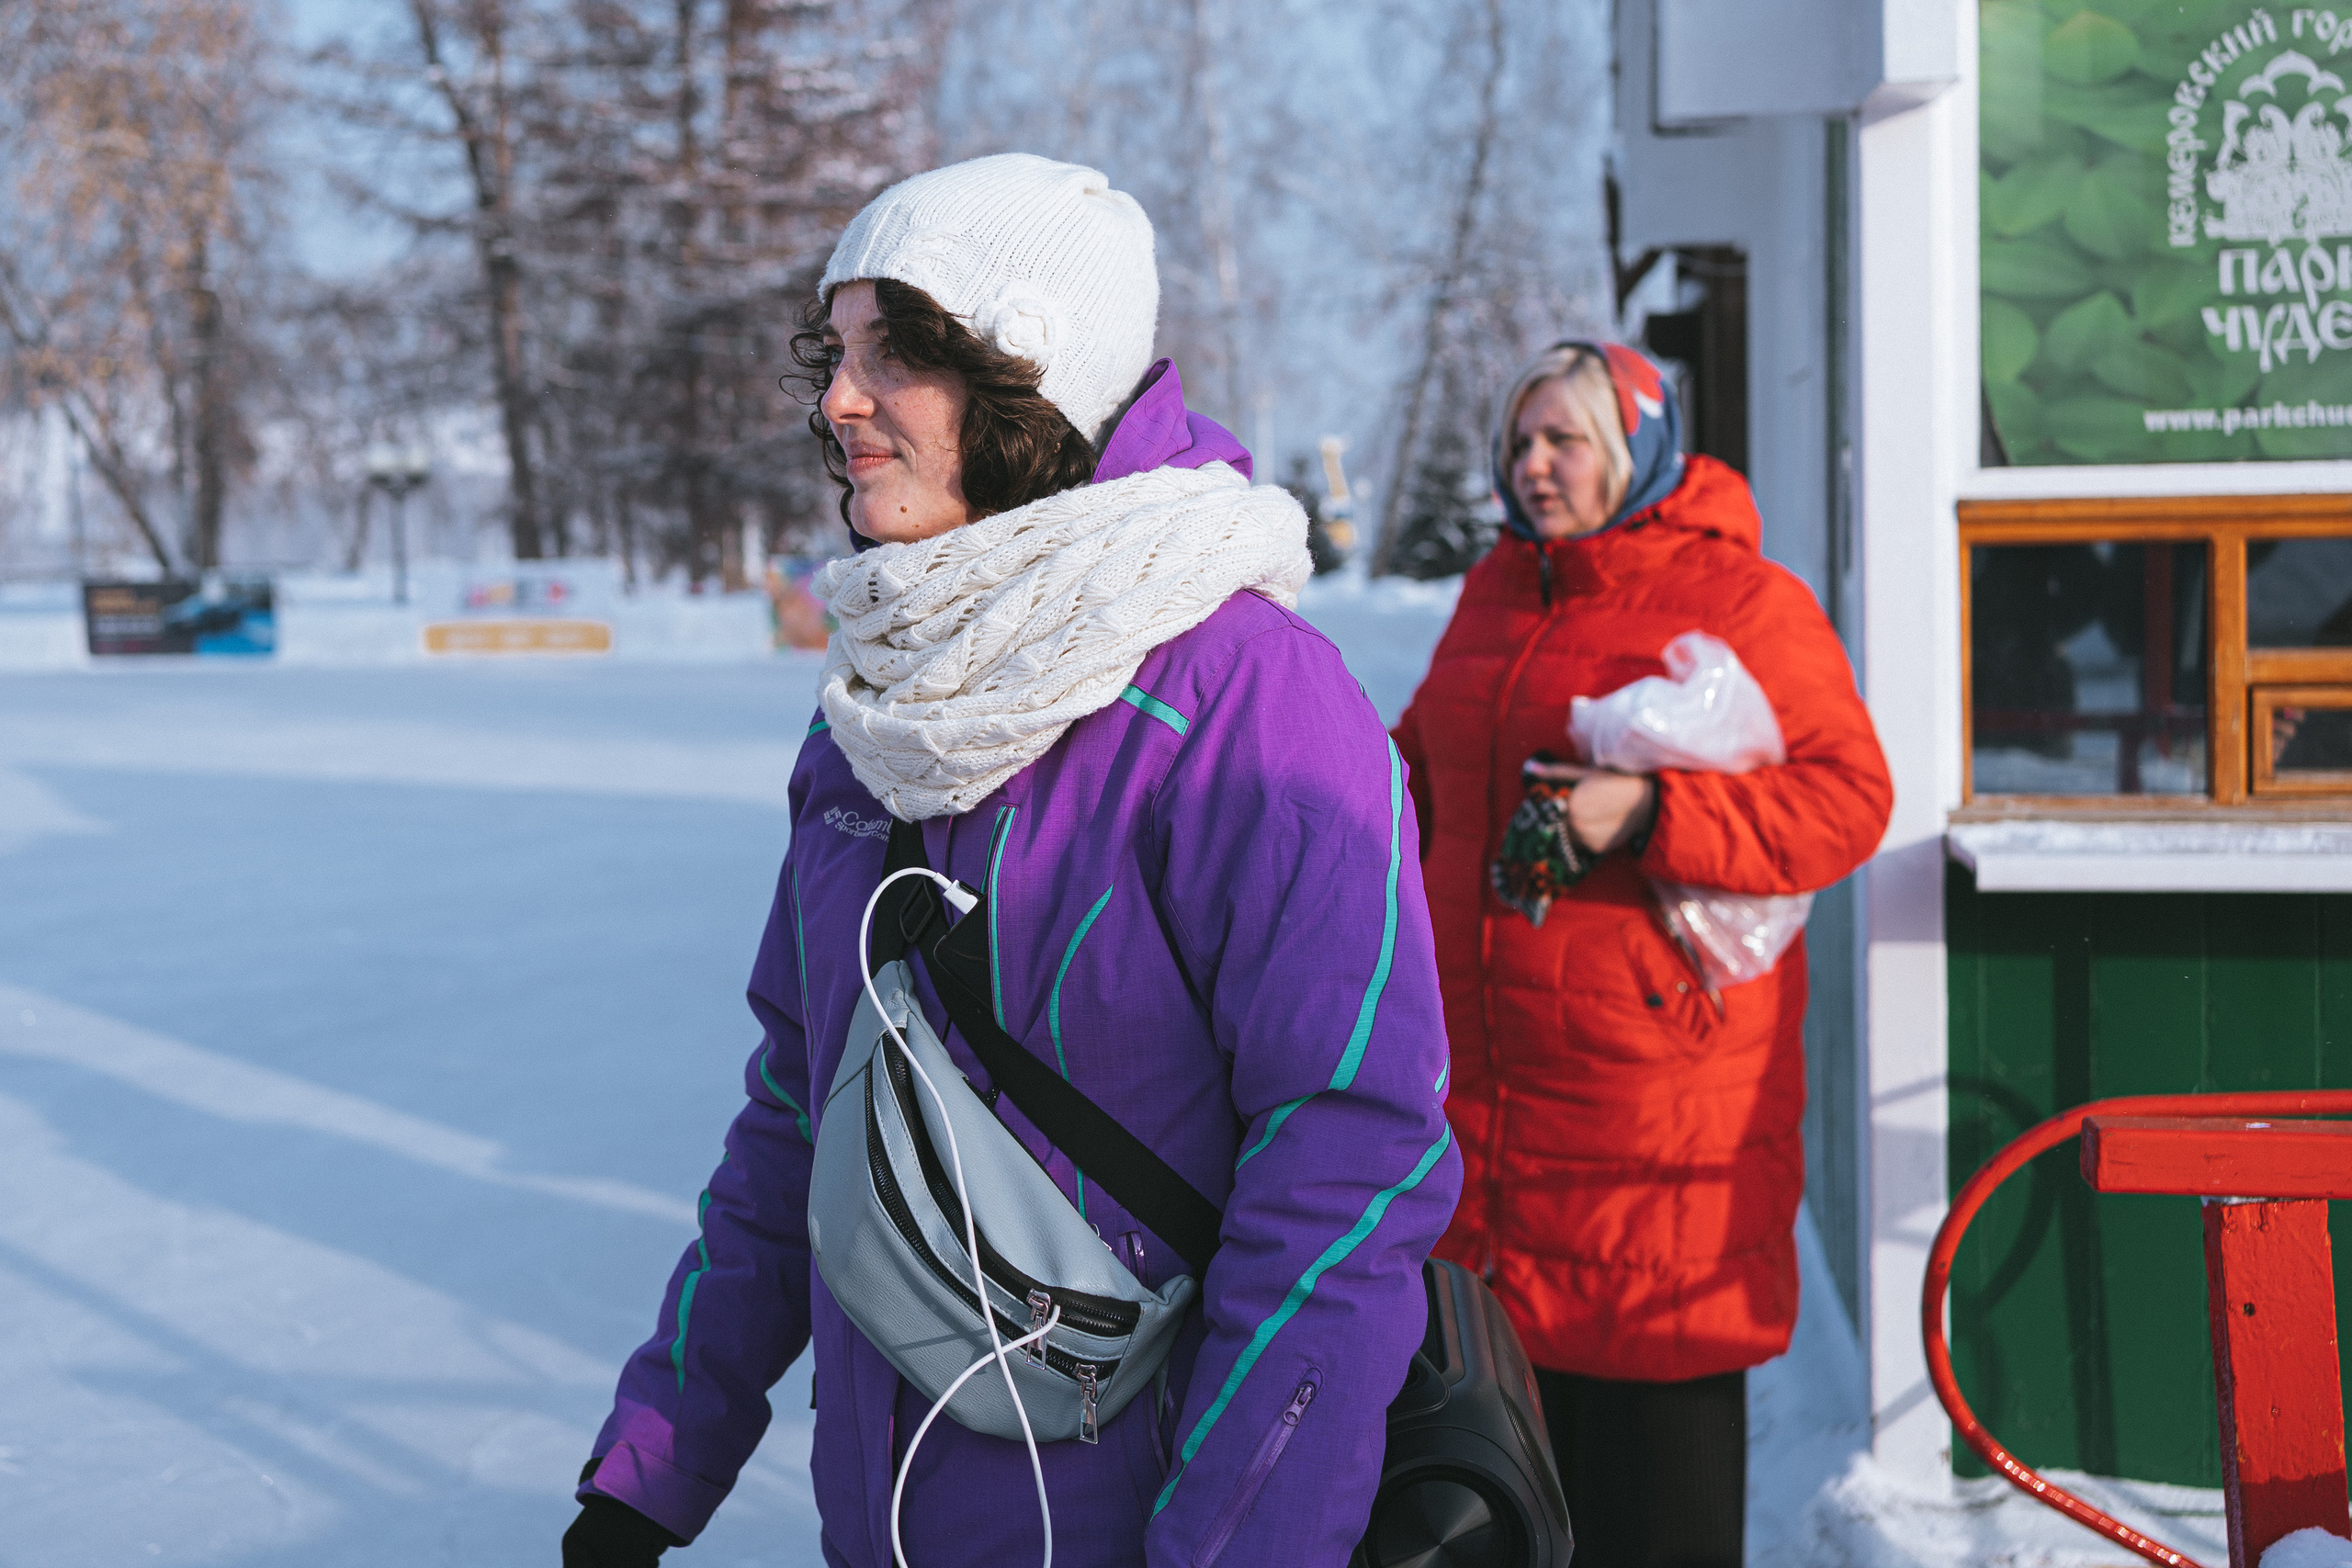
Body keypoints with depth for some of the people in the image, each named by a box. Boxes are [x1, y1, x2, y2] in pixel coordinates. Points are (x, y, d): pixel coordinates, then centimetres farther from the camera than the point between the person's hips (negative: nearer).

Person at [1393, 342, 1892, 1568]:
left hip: (1662, 1088, -6)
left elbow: (1847, 796, -12)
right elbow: (1426, 763, 30)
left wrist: (1651, 817, -21)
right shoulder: (1493, 595, 15)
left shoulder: (1744, 603, -6)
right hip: (1480, 1079, 6)